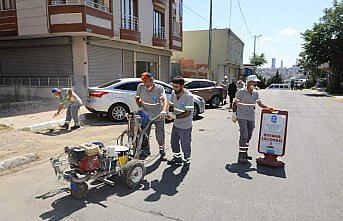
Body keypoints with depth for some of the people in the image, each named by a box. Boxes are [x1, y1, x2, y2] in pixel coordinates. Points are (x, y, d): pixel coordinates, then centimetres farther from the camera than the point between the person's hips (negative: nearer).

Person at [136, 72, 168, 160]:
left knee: (160, 136, 5)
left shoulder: (159, 88, -17)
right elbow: (137, 98, 8)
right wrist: (140, 106, -7)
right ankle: (146, 151, 35)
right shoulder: (140, 87, -8)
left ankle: (162, 152, 29)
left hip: (158, 116, -2)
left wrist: (164, 110, -49)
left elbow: (164, 100, -32)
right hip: (146, 116, 3)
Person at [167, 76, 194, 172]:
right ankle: (177, 158, 44)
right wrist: (170, 112, -12)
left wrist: (175, 116, -30)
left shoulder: (189, 96, -23)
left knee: (185, 145, 6)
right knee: (174, 142, 21)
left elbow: (187, 113, -24)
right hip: (176, 124, 7)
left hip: (185, 126, -7)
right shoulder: (173, 93, -4)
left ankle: (187, 162, 27)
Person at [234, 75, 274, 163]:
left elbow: (260, 103, 6)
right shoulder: (241, 92, -10)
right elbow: (235, 103, -5)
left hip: (251, 117, 6)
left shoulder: (256, 93, 6)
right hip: (242, 117, -6)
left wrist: (267, 107, -11)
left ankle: (245, 153, 28)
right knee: (244, 135, -13)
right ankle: (241, 156, -6)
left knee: (249, 136, 13)